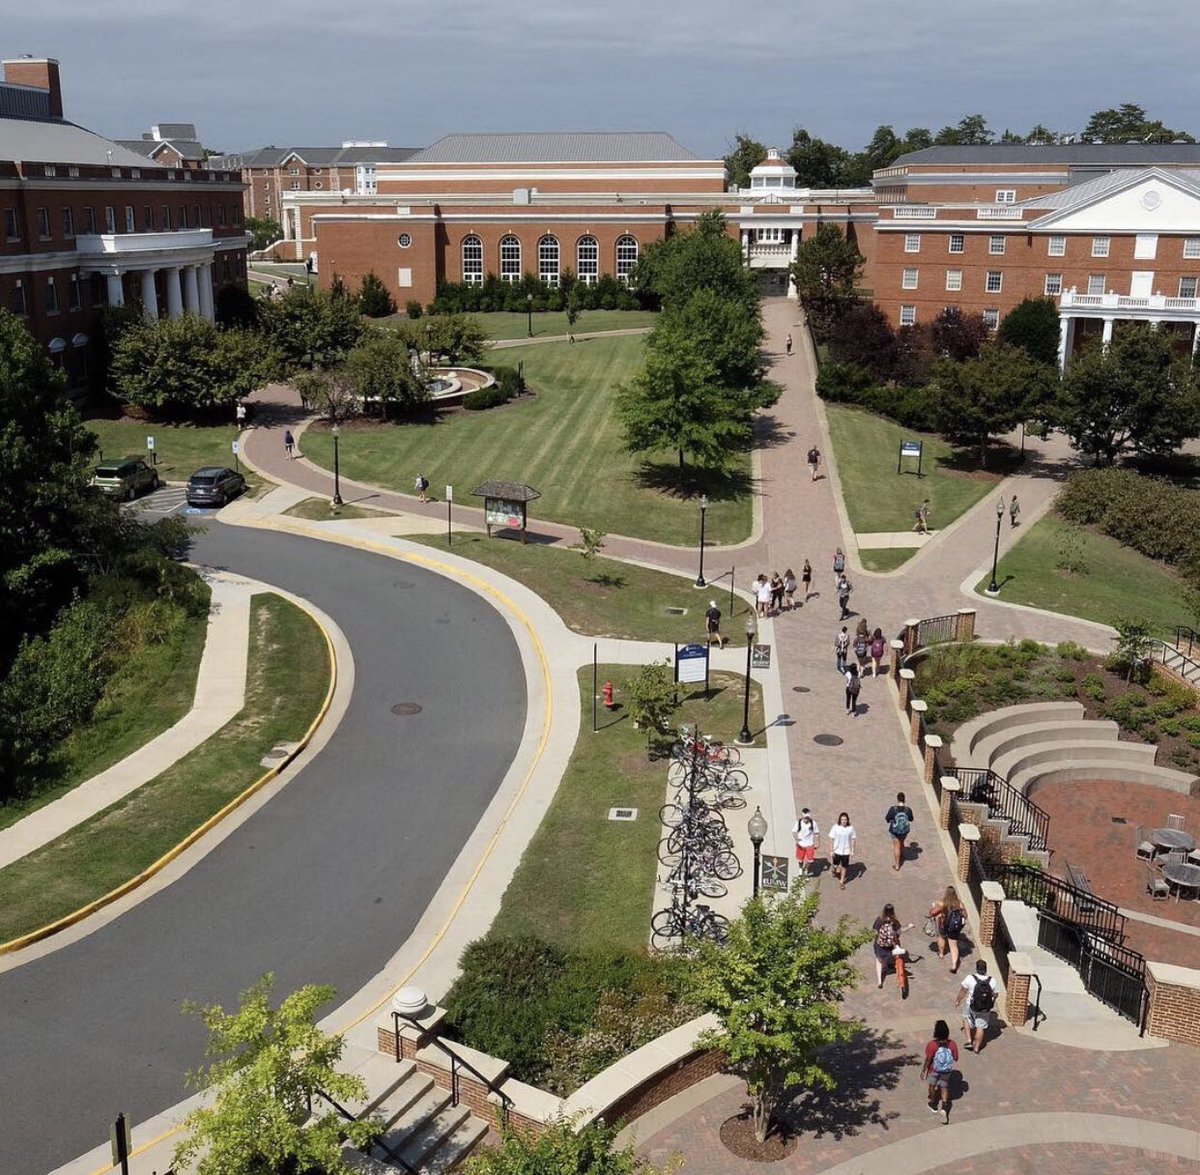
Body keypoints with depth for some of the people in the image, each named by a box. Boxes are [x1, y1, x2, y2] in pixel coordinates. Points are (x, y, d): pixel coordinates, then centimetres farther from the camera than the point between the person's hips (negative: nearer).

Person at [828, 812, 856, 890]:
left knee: (844, 867, 9)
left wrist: (853, 850, 0)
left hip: (846, 851, 1)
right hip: (836, 851, -1)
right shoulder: (835, 828, -15)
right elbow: (831, 839, -9)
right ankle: (834, 869, 47)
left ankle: (841, 882, 26)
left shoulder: (850, 828, -11)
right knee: (836, 865, 10)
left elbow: (853, 839, 1)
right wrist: (831, 851, -10)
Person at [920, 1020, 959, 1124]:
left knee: (932, 1085, 23)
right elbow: (956, 1058, -7)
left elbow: (928, 1060, -19)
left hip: (934, 1070, -2)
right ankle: (944, 1106, 4)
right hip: (947, 1070, 2)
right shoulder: (952, 1044, -18)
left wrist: (923, 1071, -5)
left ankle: (933, 1104, 42)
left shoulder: (932, 1045, -27)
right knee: (944, 1087, 21)